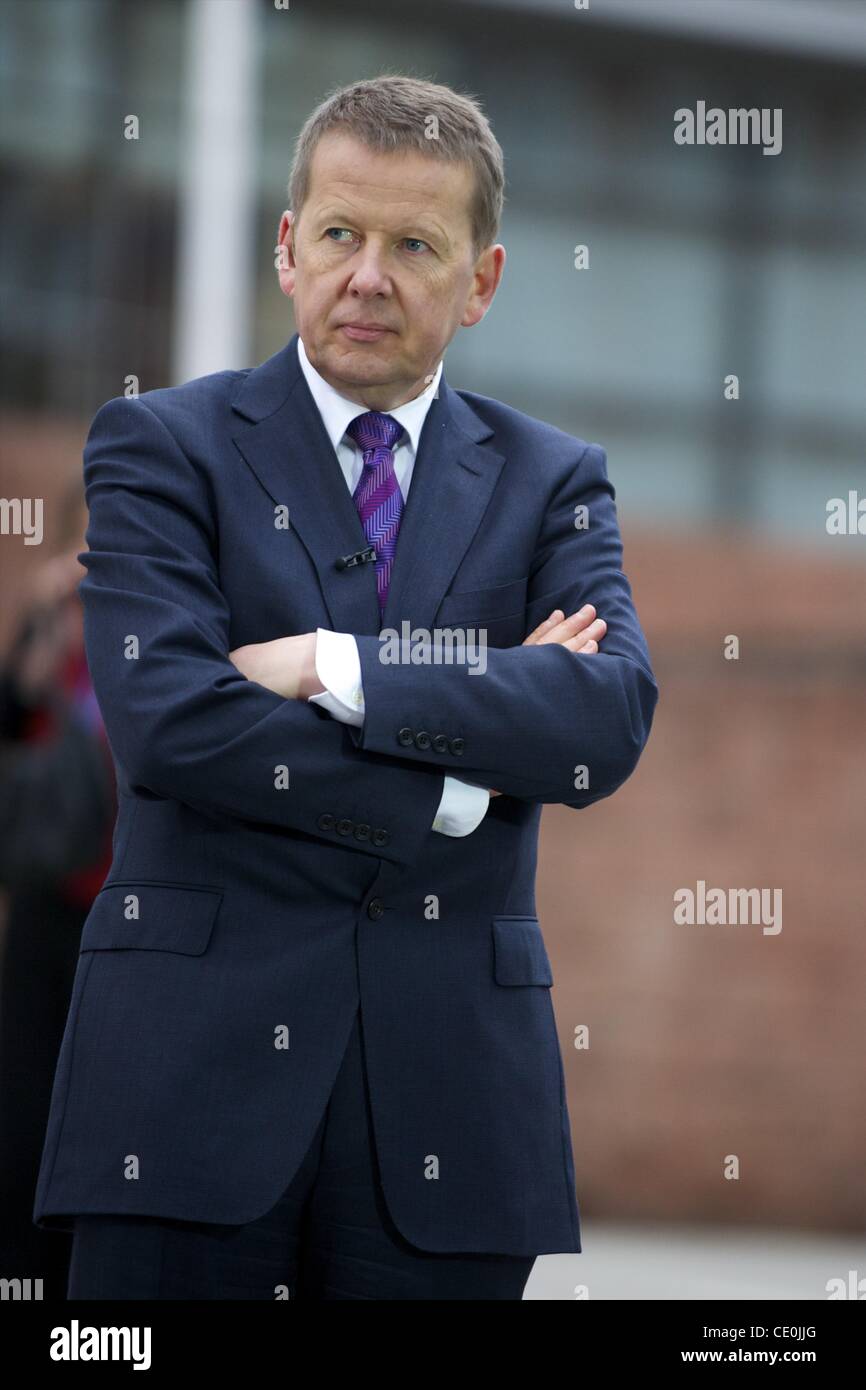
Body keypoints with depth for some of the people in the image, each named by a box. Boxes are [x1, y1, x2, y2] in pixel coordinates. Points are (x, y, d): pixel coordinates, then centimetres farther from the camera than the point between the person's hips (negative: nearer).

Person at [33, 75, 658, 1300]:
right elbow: (166, 719, -11)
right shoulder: (161, 449, 5)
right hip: (194, 1061, -2)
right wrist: (448, 796, -8)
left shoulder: (552, 482, 13)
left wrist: (343, 672, -14)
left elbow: (612, 717, -6)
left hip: (448, 1085, 2)